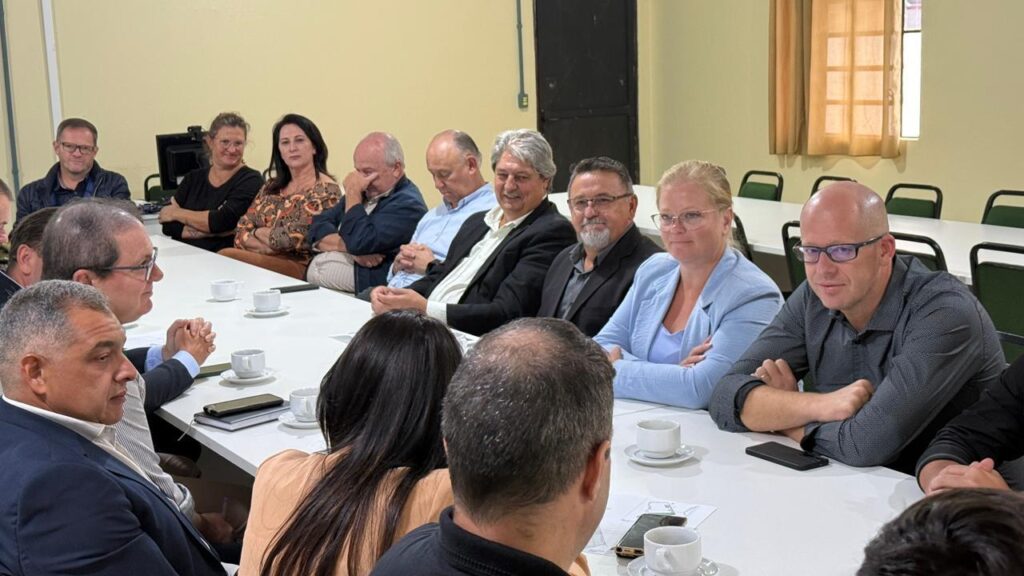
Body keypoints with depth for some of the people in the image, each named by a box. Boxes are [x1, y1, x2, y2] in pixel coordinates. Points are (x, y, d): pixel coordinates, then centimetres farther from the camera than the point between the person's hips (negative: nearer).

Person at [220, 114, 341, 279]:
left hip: (301, 267, -6)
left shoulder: (326, 190, -4)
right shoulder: (271, 187, 16)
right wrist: (270, 246, -10)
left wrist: (259, 232, 3)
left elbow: (296, 237, -14)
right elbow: (241, 233, 9)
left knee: (226, 257, -26)